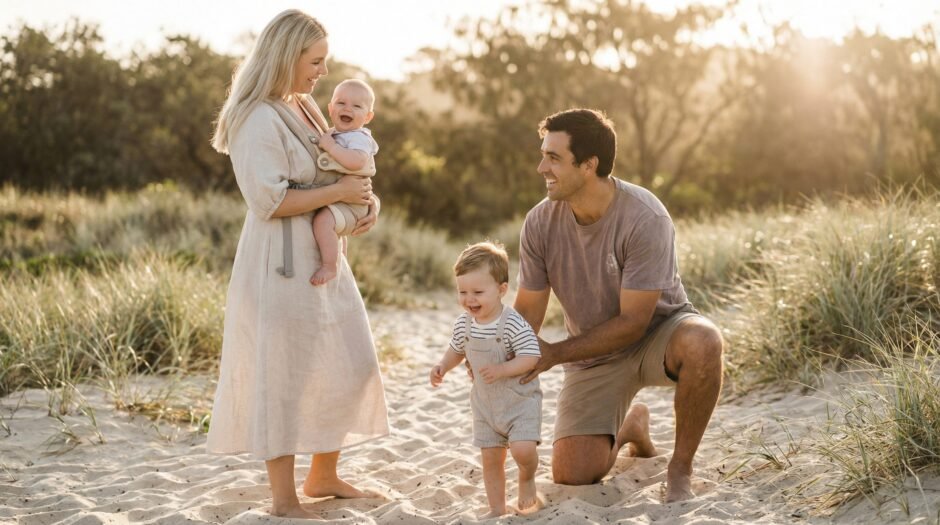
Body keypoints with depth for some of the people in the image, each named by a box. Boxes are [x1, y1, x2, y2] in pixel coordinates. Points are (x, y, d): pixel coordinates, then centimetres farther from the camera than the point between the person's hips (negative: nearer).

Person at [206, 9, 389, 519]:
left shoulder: (306, 109, 12)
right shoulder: (259, 119, -16)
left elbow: (335, 174, 22)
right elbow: (269, 199, -23)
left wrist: (367, 199, 2)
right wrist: (339, 192, -17)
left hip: (321, 260, 9)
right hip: (279, 265, -9)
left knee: (347, 368, 13)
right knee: (282, 376, -2)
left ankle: (323, 476, 28)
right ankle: (284, 499, 10)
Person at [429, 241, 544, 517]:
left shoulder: (514, 324, -23)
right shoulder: (464, 323, -4)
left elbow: (531, 357, -25)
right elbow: (457, 349, 13)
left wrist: (502, 370, -36)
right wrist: (443, 366, -5)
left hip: (520, 399, -5)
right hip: (485, 403, 5)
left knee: (523, 448, -22)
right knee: (490, 458, 8)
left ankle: (527, 479, 10)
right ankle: (497, 508, 22)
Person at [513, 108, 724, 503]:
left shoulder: (645, 218, -27)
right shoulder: (540, 223, -13)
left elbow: (632, 322, -24)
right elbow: (527, 312, -6)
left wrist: (555, 353, -27)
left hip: (656, 332, -3)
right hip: (594, 355, 3)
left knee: (702, 342, -39)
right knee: (572, 474, -11)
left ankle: (681, 469, -16)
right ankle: (629, 427, 25)